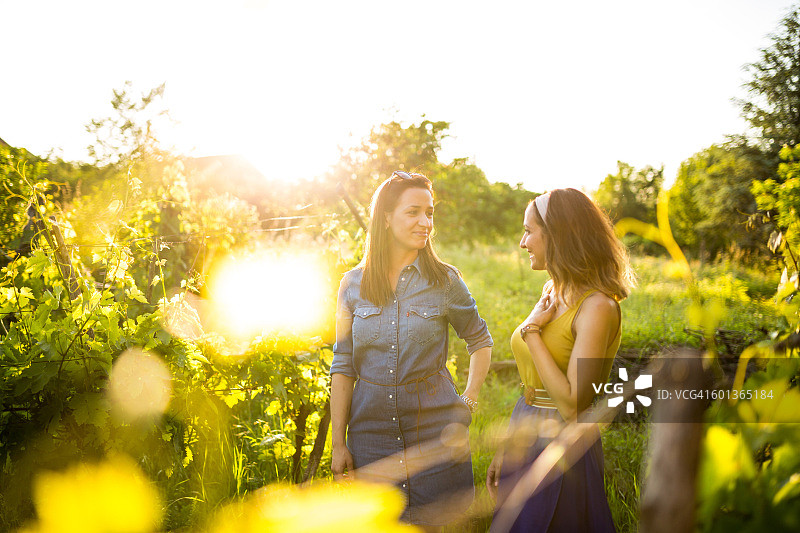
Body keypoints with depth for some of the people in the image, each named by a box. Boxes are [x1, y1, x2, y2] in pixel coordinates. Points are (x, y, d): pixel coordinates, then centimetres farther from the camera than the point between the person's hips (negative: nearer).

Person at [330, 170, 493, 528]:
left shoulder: (445, 281, -3)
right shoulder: (354, 284, 1)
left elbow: (480, 341, 11)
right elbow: (343, 365, 3)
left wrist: (468, 404, 0)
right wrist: (338, 443, 1)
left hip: (433, 431, -1)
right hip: (370, 429, 1)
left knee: (429, 522, 6)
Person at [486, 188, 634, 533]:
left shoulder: (597, 307, -21)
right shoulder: (553, 292, 6)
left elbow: (572, 403, -26)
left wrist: (531, 331, -20)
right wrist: (506, 449, 14)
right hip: (525, 445, 8)